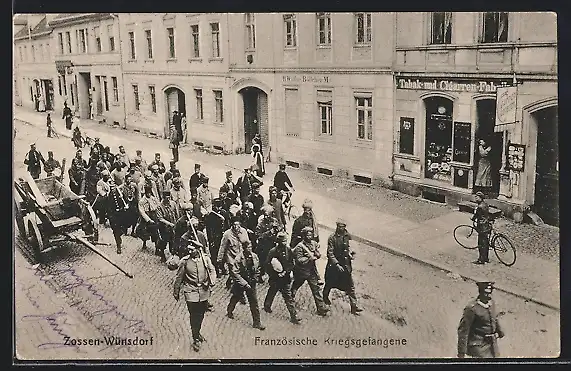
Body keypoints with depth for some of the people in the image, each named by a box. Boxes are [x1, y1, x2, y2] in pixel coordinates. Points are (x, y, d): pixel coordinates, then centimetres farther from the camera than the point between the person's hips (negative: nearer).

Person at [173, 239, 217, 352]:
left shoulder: (205, 259, -1)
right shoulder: (184, 261, -6)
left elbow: (212, 271, 1)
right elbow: (179, 277, 3)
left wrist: (211, 282, -19)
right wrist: (176, 292, 10)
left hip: (204, 291, 3)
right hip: (191, 292, -3)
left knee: (201, 314, 16)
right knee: (194, 316, -4)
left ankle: (197, 332, 40)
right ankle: (196, 340, 6)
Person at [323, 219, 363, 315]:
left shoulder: (346, 236, 0)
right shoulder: (332, 238, -17)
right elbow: (330, 253, -18)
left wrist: (350, 253, -2)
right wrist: (337, 264, -24)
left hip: (346, 264, 4)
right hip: (334, 264, -4)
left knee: (350, 286, 0)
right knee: (330, 283, 17)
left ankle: (354, 306, 3)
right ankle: (325, 297, 46)